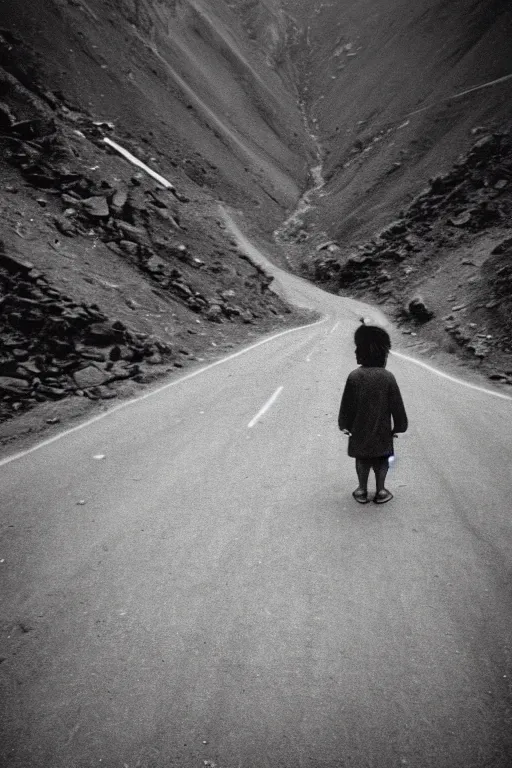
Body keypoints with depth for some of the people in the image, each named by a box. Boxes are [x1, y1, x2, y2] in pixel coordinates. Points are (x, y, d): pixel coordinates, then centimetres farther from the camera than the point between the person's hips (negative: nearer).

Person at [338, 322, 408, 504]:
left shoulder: (354, 376, -15)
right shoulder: (388, 377, -15)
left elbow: (347, 405, -7)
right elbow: (396, 406, -7)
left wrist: (344, 424, 8)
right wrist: (398, 426, 7)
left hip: (360, 430, 1)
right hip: (382, 430, 0)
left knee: (362, 459, 17)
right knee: (381, 460, 16)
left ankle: (362, 490, 27)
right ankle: (380, 491, 24)